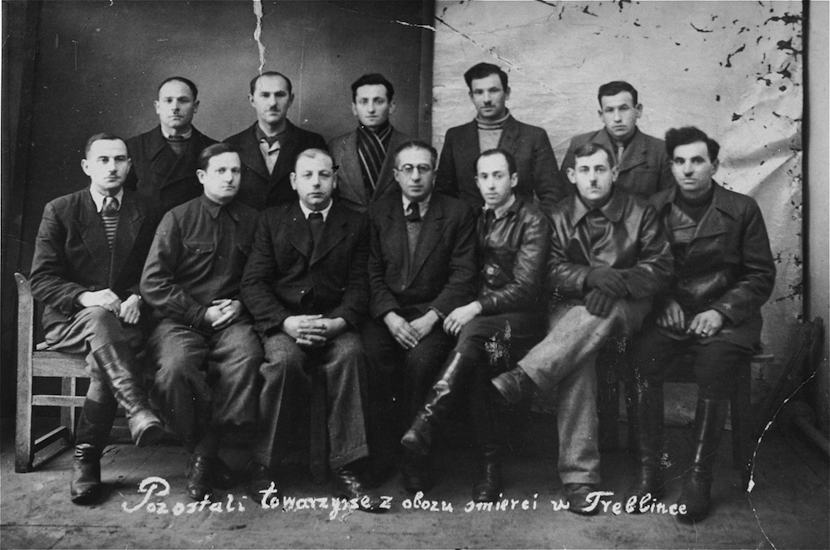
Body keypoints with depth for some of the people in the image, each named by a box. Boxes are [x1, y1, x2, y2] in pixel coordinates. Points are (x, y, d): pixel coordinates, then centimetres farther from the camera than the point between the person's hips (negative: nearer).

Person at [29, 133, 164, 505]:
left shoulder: (145, 215, 10)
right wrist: (84, 297, -20)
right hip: (68, 320, -1)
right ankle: (138, 411, -45)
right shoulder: (59, 211, 4)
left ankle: (86, 458, -22)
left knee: (103, 359, -32)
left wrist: (137, 297, -13)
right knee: (98, 317, -36)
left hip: (123, 320, 1)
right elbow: (41, 280, -2)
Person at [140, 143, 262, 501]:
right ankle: (203, 453, -10)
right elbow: (152, 284, -2)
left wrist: (240, 304, -1)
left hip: (231, 318, 2)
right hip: (181, 320, -1)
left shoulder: (251, 220, 13)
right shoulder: (178, 218, 4)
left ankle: (204, 457, -19)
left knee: (247, 355, -33)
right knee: (176, 365, -34)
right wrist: (201, 314, -9)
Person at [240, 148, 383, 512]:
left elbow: (359, 286, 5)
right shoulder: (272, 220, 14)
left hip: (334, 322, 0)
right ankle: (263, 467, -17)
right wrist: (286, 322, -14)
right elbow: (253, 284, 4)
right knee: (284, 359, -33)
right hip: (282, 321, 0)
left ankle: (347, 472, -28)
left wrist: (337, 322, -16)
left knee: (351, 354, -33)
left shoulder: (355, 225, 14)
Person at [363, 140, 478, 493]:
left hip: (435, 311, -2)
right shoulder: (377, 213, 12)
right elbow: (373, 273, 5)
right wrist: (390, 316, -13)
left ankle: (416, 463, -16)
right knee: (371, 355, -28)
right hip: (386, 311, 2)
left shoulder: (458, 214, 6)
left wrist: (430, 318, -15)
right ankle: (380, 454, -12)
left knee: (421, 358, -31)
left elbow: (462, 276, -2)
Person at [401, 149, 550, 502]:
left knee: (476, 332, -36)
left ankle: (427, 422, -39)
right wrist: (462, 308, -2)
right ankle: (490, 467, -24)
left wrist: (477, 308, -23)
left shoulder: (533, 221, -1)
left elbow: (525, 287, -11)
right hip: (481, 317, 4)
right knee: (484, 357, -29)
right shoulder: (477, 219, 18)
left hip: (522, 318, -4)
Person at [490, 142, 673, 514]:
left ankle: (522, 379, -43)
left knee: (604, 310, -38)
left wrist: (618, 282, -19)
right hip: (571, 308, 0)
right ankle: (579, 477, -30)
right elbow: (552, 272, -1)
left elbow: (660, 268, -1)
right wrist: (591, 276, -21)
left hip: (626, 308, 0)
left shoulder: (641, 213, 7)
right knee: (576, 363, -31)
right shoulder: (559, 217, 10)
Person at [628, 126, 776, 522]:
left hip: (725, 315, -2)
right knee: (643, 358, -28)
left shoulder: (741, 209, 3)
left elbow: (761, 276, 3)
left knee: (714, 368, -32)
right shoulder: (656, 207, 8)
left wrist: (721, 312, -11)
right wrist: (664, 300, -5)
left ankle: (700, 477, -18)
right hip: (670, 312, 2)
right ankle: (649, 469, -17)